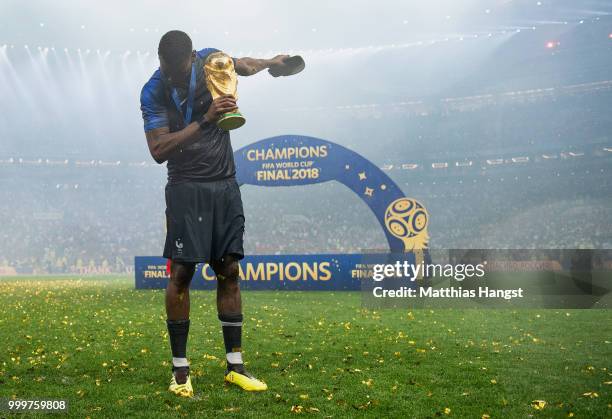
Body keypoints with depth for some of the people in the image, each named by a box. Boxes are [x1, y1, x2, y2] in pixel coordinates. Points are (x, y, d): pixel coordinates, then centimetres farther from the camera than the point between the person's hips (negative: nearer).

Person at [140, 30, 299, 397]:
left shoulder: (210, 60, 0)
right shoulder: (153, 92, -10)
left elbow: (242, 64, 24)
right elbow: (158, 151, -20)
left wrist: (270, 63, 7)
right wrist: (205, 121, -27)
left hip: (225, 186, 4)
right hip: (187, 188, -4)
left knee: (229, 272, 5)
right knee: (182, 273, -6)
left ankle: (235, 366, 13)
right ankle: (180, 368, 6)